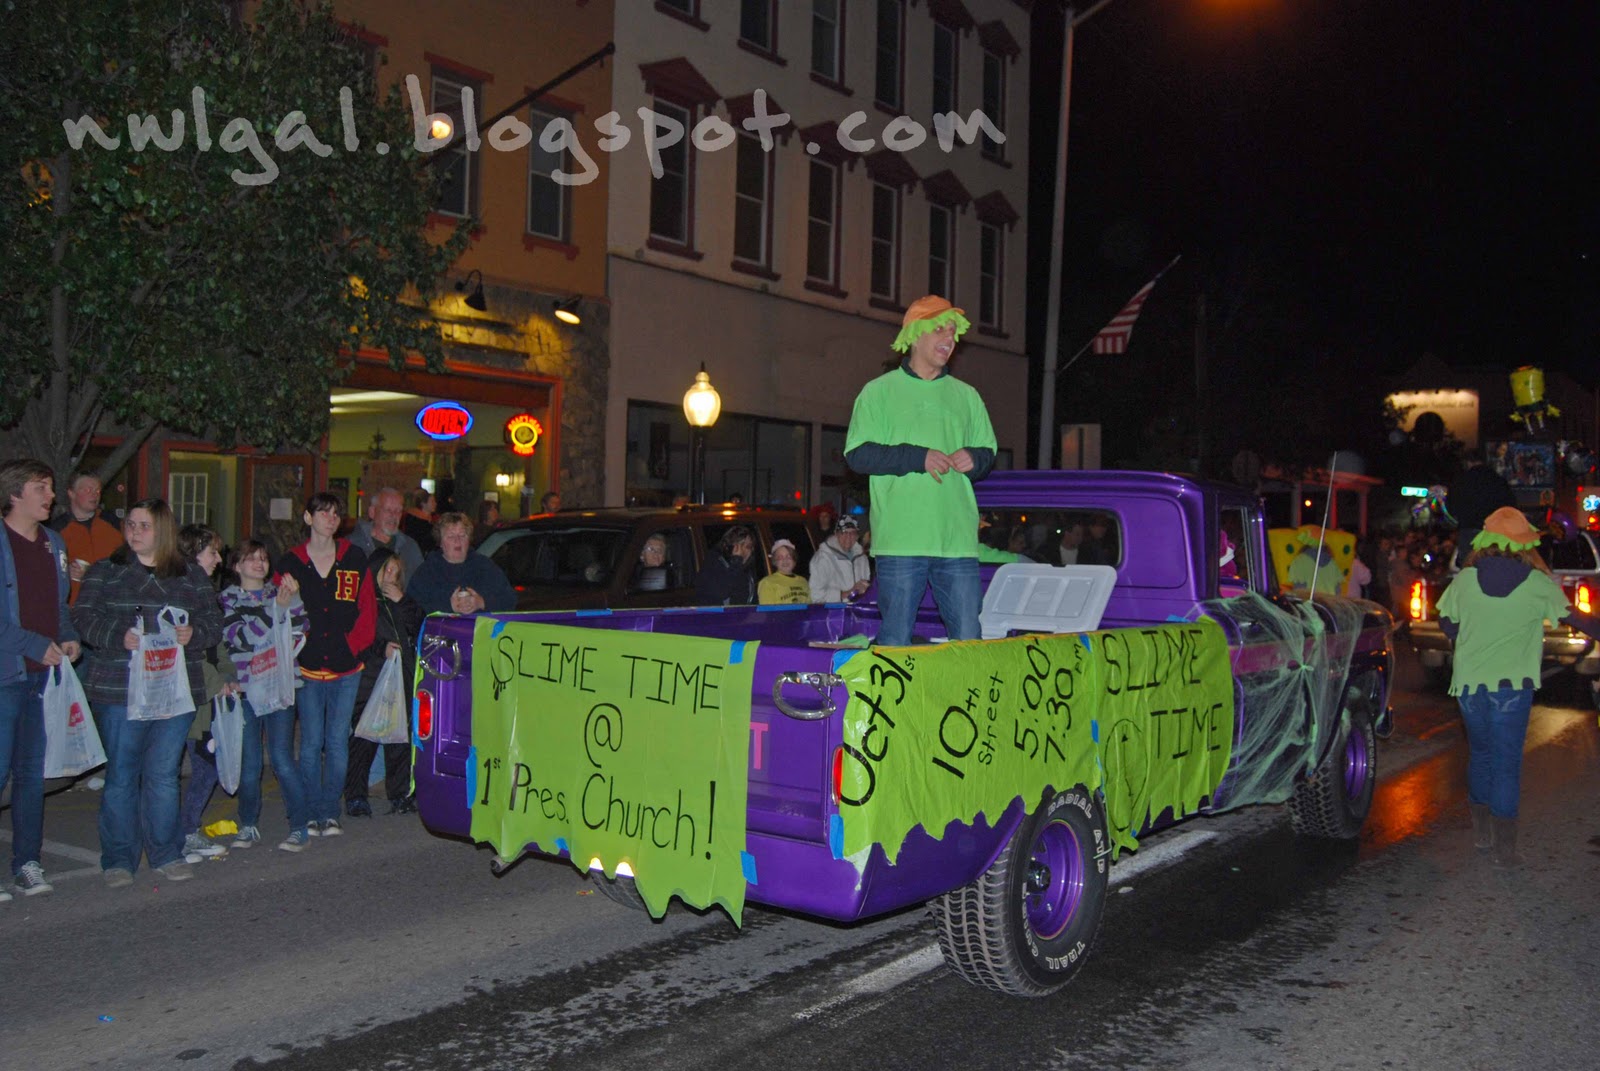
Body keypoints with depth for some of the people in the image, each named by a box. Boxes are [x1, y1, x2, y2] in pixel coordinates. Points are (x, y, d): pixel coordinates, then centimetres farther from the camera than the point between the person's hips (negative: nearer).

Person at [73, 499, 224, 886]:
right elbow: (84, 618, -1)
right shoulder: (105, 571, 6)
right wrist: (119, 636, -18)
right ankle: (118, 858, 14)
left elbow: (214, 621, 10)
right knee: (121, 773, 3)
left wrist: (193, 634, -11)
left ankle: (166, 853, 18)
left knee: (164, 773, 7)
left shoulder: (191, 575, 11)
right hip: (121, 689, -1)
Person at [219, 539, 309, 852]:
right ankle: (248, 826, 20)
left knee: (282, 758, -7)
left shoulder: (280, 592, 11)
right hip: (244, 687, 0)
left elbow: (298, 635, 0)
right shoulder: (228, 598, 5)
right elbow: (240, 637, -12)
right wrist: (276, 608, -21)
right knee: (248, 762, 4)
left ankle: (300, 826, 0)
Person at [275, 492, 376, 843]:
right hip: (307, 667, -1)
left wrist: (353, 645, -4)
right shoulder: (290, 563, 3)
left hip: (346, 667, 1)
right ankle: (311, 814, 11)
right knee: (311, 742, 2)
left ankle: (331, 813, 13)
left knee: (338, 741, 4)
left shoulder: (354, 558, 4)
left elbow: (367, 609, 6)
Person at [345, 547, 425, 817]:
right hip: (368, 681, -5)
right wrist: (381, 648, -15)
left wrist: (402, 601, -1)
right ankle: (355, 798, 3)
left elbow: (418, 628, 7)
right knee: (363, 741, -5)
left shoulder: (401, 601, 18)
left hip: (399, 681, 5)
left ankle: (400, 795, 12)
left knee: (399, 739, 5)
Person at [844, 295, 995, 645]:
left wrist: (974, 458, -1)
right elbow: (856, 453, -4)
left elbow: (988, 453, 23)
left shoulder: (966, 396, 19)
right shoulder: (879, 392, 5)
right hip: (901, 538, -4)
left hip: (958, 539, 4)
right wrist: (917, 458, -13)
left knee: (969, 642, 4)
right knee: (895, 643, -1)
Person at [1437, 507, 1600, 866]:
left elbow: (1447, 623, 11)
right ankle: (1504, 846, -1)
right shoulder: (1539, 585, -5)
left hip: (1469, 681, 2)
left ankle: (1481, 830, 28)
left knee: (1480, 754, 19)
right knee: (1507, 762, 2)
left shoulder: (1465, 579, 0)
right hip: (1513, 682, -2)